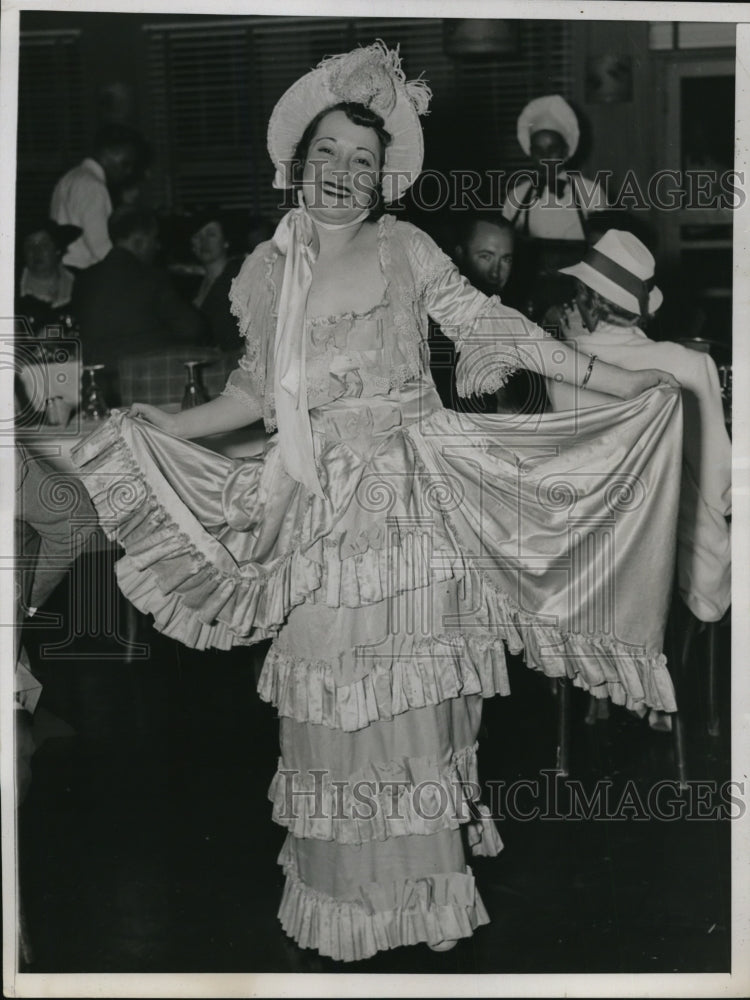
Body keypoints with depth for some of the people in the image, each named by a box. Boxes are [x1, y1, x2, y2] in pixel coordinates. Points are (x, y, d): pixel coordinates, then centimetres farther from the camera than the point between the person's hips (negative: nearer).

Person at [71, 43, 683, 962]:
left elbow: (491, 325, 0)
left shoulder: (406, 249, 1)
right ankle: (341, 893, 19)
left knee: (412, 698, 2)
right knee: (332, 705, 4)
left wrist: (612, 380, -5)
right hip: (320, 515, 2)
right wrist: (148, 428, 9)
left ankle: (422, 881, 18)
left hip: (412, 504, -2)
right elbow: (255, 393, 15)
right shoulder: (266, 270, 8)